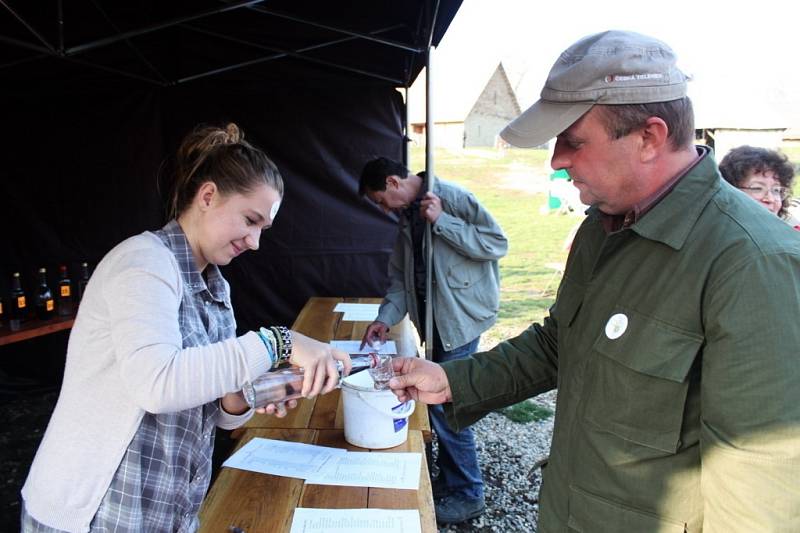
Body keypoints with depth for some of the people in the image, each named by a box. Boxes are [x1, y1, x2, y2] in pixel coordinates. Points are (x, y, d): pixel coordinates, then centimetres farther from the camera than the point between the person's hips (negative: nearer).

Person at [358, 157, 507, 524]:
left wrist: (441, 221, -21)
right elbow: (401, 276, 13)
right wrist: (385, 318, 1)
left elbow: (497, 243, -19)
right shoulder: (408, 217, 13)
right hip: (434, 318, 8)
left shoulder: (453, 199, -13)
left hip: (461, 315, -8)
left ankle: (467, 494, 12)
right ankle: (449, 477, 31)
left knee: (445, 402, -5)